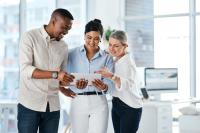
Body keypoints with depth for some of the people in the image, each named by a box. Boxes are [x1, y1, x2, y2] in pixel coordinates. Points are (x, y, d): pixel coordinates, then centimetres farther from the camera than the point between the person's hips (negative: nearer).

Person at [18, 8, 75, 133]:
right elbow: (25, 70, -14)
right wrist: (55, 74, -23)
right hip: (30, 104, -4)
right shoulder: (30, 37, -4)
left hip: (53, 105, 4)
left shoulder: (63, 46, 12)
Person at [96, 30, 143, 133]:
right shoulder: (114, 61, 8)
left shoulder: (128, 62, -15)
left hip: (130, 108, -8)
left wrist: (112, 76, -46)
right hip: (116, 106, 8)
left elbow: (129, 85, -33)